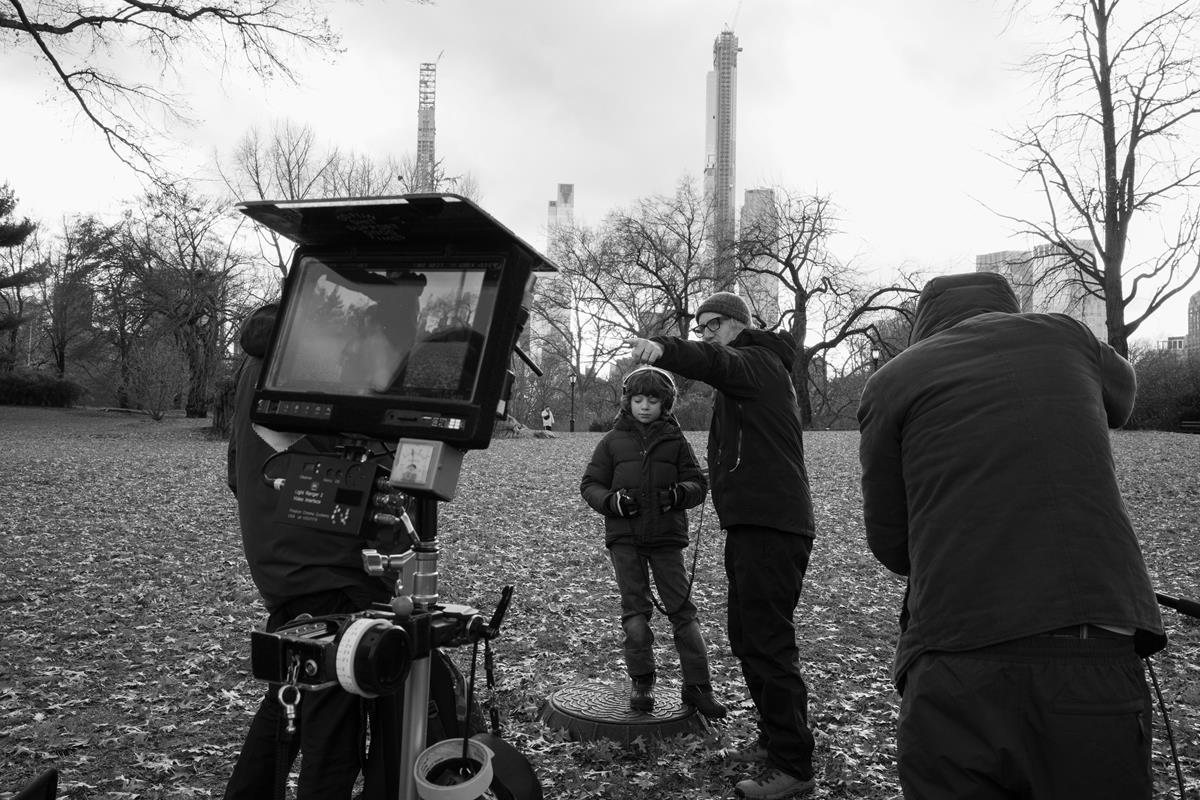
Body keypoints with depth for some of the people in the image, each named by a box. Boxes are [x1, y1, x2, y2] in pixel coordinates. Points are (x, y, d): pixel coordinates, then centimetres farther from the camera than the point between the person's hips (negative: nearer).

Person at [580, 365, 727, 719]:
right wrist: (612, 501, -14)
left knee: (681, 608, -1)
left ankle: (697, 685, 7)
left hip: (667, 537, 0)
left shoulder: (675, 440, 6)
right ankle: (642, 682, 14)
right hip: (624, 537, 0)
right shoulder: (613, 441, 6)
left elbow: (698, 483, 6)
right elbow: (590, 484, 6)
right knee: (635, 608, 1)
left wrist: (680, 493, -17)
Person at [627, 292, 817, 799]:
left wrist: (662, 349, -50)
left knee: (767, 643, -9)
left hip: (771, 528, -11)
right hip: (754, 524, 11)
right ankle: (775, 740, 31)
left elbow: (714, 362, -32)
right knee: (748, 638, 18)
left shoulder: (756, 362, -8)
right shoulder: (753, 372, 26)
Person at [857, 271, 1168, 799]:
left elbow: (889, 544, 9)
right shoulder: (1066, 338, 11)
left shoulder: (891, 382, 5)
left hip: (951, 671, -2)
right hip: (1098, 659, 2)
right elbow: (1121, 399, 34)